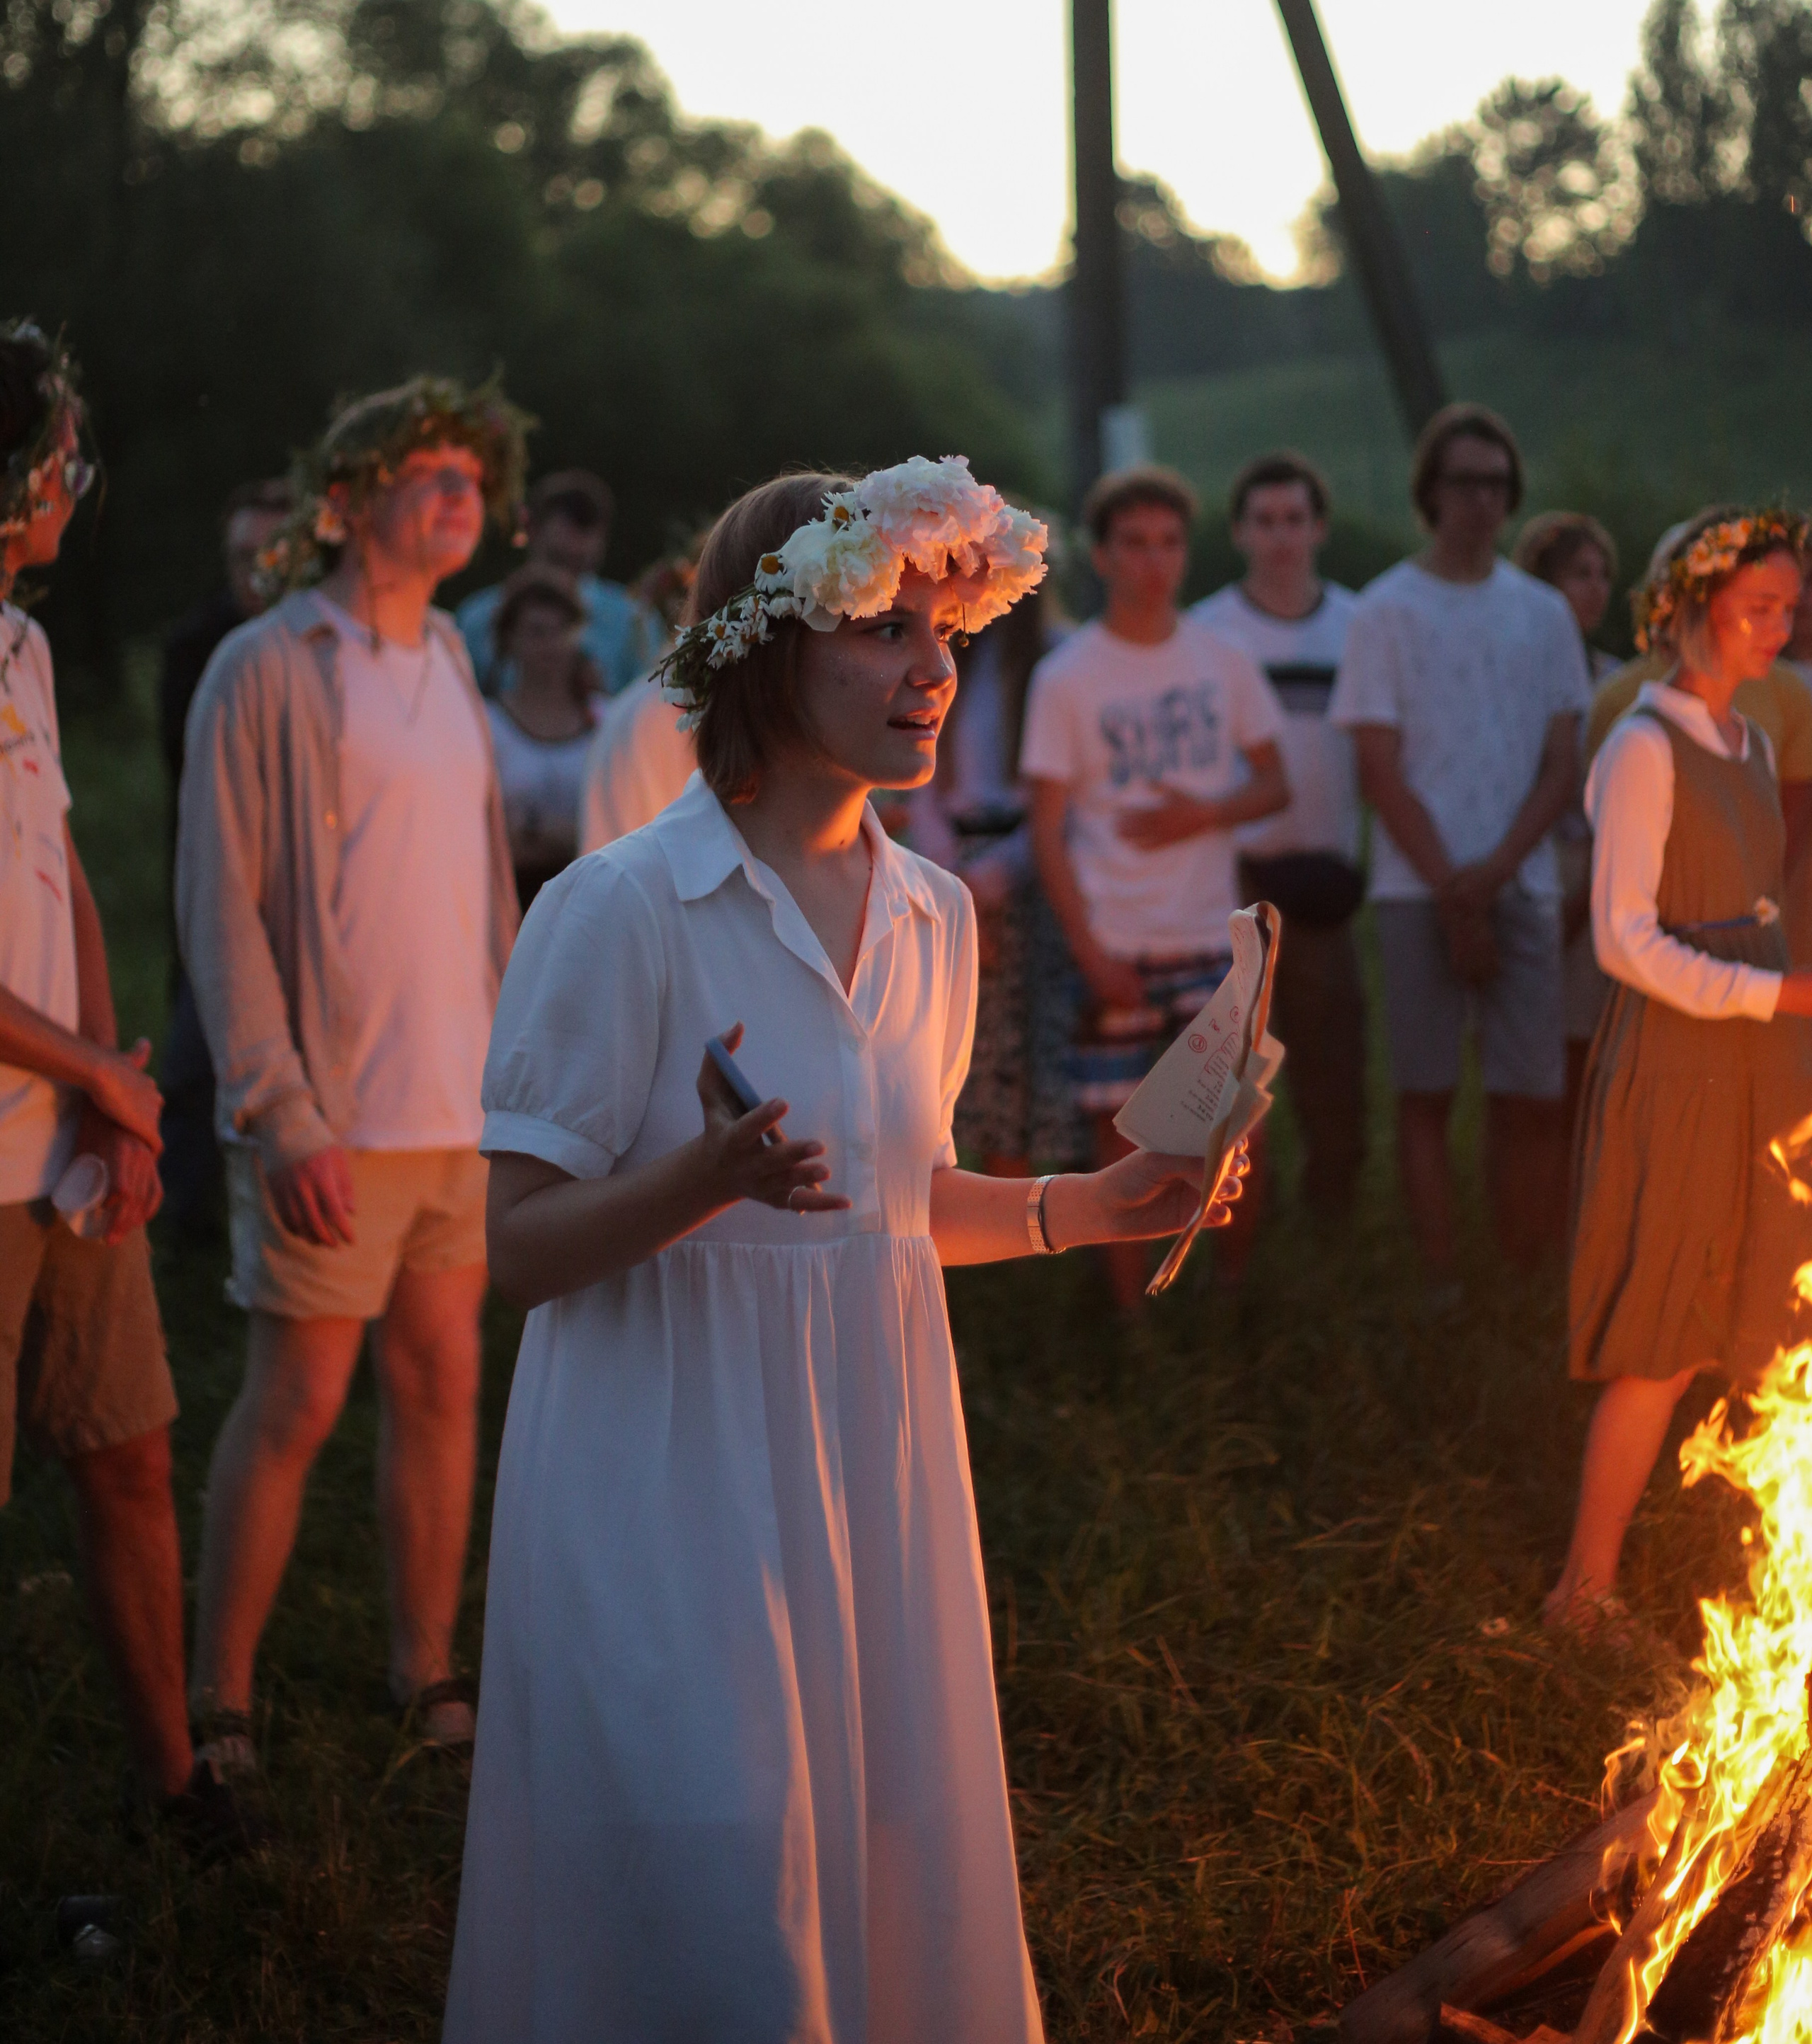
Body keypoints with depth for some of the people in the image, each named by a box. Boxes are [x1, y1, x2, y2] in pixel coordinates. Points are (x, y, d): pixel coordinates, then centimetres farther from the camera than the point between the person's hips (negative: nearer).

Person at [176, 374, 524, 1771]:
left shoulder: (448, 662, 13)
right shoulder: (269, 669, -8)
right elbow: (222, 908, -11)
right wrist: (283, 1114, -17)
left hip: (461, 1110, 6)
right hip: (336, 1120, -6)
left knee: (443, 1388, 10)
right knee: (295, 1406, -2)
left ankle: (427, 1674, 21)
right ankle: (218, 1708, 10)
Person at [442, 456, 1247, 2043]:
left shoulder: (932, 917, 7)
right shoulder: (622, 910, -12)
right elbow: (523, 1246, -12)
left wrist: (1085, 1207, 6)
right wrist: (705, 1179, -28)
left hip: (873, 1463, 6)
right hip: (675, 1478, -6)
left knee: (892, 1878, 11)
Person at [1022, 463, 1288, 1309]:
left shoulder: (1222, 661, 6)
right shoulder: (1065, 677, -2)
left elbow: (1276, 783, 11)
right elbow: (1047, 828, -3)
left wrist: (1206, 813, -11)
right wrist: (1088, 951, -11)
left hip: (1214, 936, 2)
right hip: (1116, 949, -2)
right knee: (1123, 1141, 0)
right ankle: (1132, 1321, 10)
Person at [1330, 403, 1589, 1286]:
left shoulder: (1544, 614, 11)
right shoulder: (1387, 610, 2)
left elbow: (1561, 763, 7)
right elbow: (1381, 771, -2)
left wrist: (1497, 867, -9)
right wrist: (1453, 892, -8)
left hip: (1521, 883, 2)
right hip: (1421, 887, -2)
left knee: (1533, 1097, -3)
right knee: (1426, 1094, -1)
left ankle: (1523, 1279, 7)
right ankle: (1439, 1290, 5)